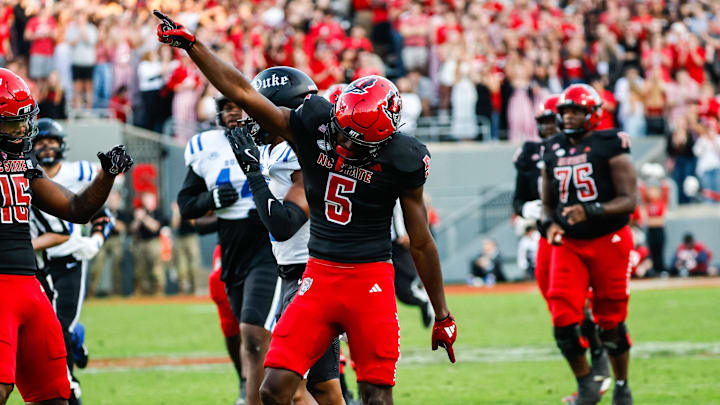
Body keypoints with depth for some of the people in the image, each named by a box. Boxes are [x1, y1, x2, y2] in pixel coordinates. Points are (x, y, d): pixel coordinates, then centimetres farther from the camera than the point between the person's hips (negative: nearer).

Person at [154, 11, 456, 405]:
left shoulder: (399, 162, -8)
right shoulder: (313, 128, -4)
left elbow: (421, 243, 2)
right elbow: (242, 92, 0)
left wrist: (442, 315, 8)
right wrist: (190, 43, -3)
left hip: (371, 281, -3)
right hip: (320, 277, 3)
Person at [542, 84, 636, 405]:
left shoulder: (610, 147, -9)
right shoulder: (552, 152, 7)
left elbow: (629, 200, -13)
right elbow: (547, 202, 18)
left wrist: (591, 211, -27)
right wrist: (550, 223, -4)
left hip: (609, 242, -4)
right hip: (568, 245, 4)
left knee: (611, 320, 5)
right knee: (564, 319, -10)